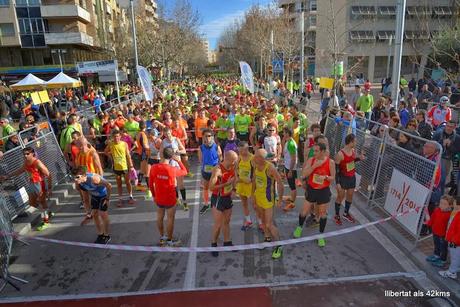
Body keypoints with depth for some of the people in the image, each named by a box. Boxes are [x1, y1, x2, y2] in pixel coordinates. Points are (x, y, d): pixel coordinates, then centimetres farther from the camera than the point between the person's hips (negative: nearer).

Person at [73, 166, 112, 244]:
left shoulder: (93, 179, -41)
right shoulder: (79, 182, -18)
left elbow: (109, 186, -34)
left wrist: (107, 199, -24)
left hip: (103, 194, -6)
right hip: (94, 195, 6)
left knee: (102, 214, -7)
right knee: (94, 214, 6)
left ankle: (106, 236, 12)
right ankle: (100, 234, 24)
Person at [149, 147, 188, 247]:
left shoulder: (154, 168, -12)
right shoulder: (173, 169, -23)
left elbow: (150, 184, -2)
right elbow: (185, 172, -2)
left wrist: (154, 195, 12)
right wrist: (178, 161, -2)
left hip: (159, 199, 4)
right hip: (170, 199, -4)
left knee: (160, 217, 21)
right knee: (170, 219, 13)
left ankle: (162, 237, 37)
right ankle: (169, 240, 26)